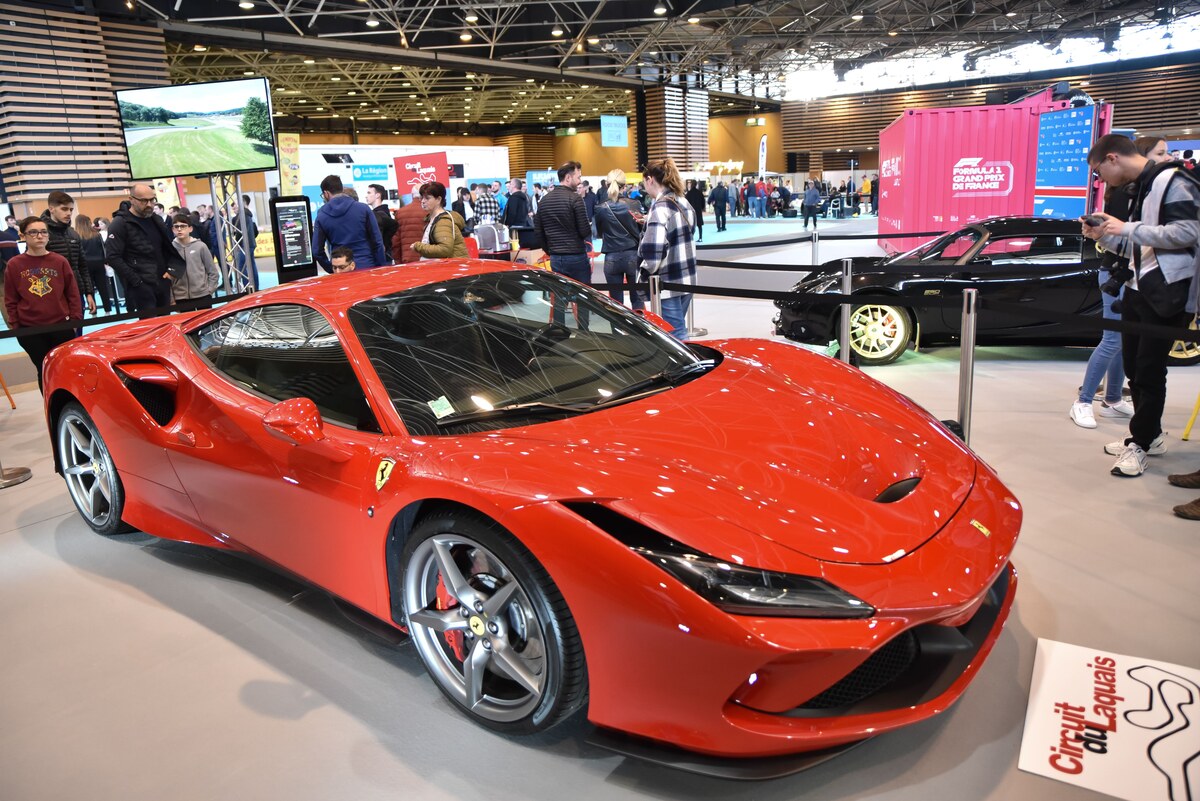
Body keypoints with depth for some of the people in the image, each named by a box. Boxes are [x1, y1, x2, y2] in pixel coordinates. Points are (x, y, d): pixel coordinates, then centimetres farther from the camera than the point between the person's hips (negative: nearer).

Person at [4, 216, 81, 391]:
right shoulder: (14, 265, -1)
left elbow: (73, 293, 4)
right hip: (30, 330, 0)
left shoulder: (60, 261, 1)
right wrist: (16, 327, 1)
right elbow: (10, 300, 3)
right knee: (45, 370, 6)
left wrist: (75, 319, -1)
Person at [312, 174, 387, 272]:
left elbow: (317, 250, 1)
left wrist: (331, 270, 11)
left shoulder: (321, 216, 1)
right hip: (367, 266, -1)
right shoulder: (363, 208, -3)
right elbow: (377, 241, -4)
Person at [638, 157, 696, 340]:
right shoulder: (684, 203, 10)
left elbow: (653, 249, -24)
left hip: (669, 281, -8)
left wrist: (647, 270, -8)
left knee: (675, 334, -3)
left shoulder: (660, 207, -15)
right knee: (679, 329, 17)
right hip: (687, 278, 8)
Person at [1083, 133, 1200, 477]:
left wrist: (1127, 228, -20)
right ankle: (1149, 436, 27)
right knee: (1134, 367, 14)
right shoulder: (1138, 188, 15)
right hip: (1137, 290, 9)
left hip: (1167, 293, -9)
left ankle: (1139, 443, 8)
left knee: (1150, 371, -3)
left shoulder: (1171, 181, -13)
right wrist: (1104, 236, 5)